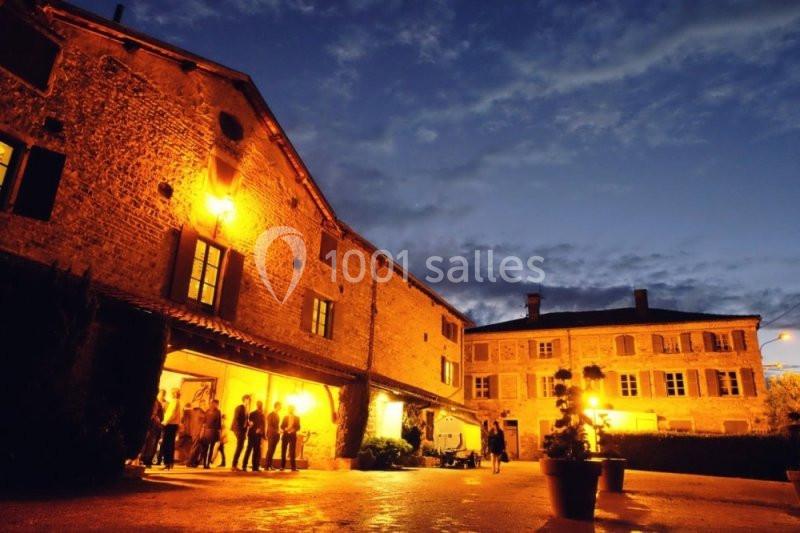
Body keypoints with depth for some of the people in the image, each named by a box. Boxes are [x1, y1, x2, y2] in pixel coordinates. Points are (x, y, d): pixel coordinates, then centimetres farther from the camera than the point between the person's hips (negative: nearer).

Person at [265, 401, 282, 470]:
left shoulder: (277, 415, 16)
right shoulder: (271, 414, -7)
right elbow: (269, 425, -12)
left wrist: (279, 431, 4)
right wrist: (276, 431, -17)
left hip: (276, 435, 7)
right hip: (271, 434, -7)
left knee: (272, 450, 6)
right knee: (270, 450, -7)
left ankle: (270, 465, 8)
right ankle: (267, 466, -5)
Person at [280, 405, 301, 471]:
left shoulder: (297, 418, 10)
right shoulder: (285, 417, 12)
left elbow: (298, 427, 3)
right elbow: (281, 426, 5)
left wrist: (294, 429, -17)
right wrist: (285, 429, -15)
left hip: (293, 435, -1)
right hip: (285, 435, 1)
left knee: (292, 451, -5)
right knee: (283, 451, 0)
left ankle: (293, 467, -3)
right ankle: (282, 466, 6)